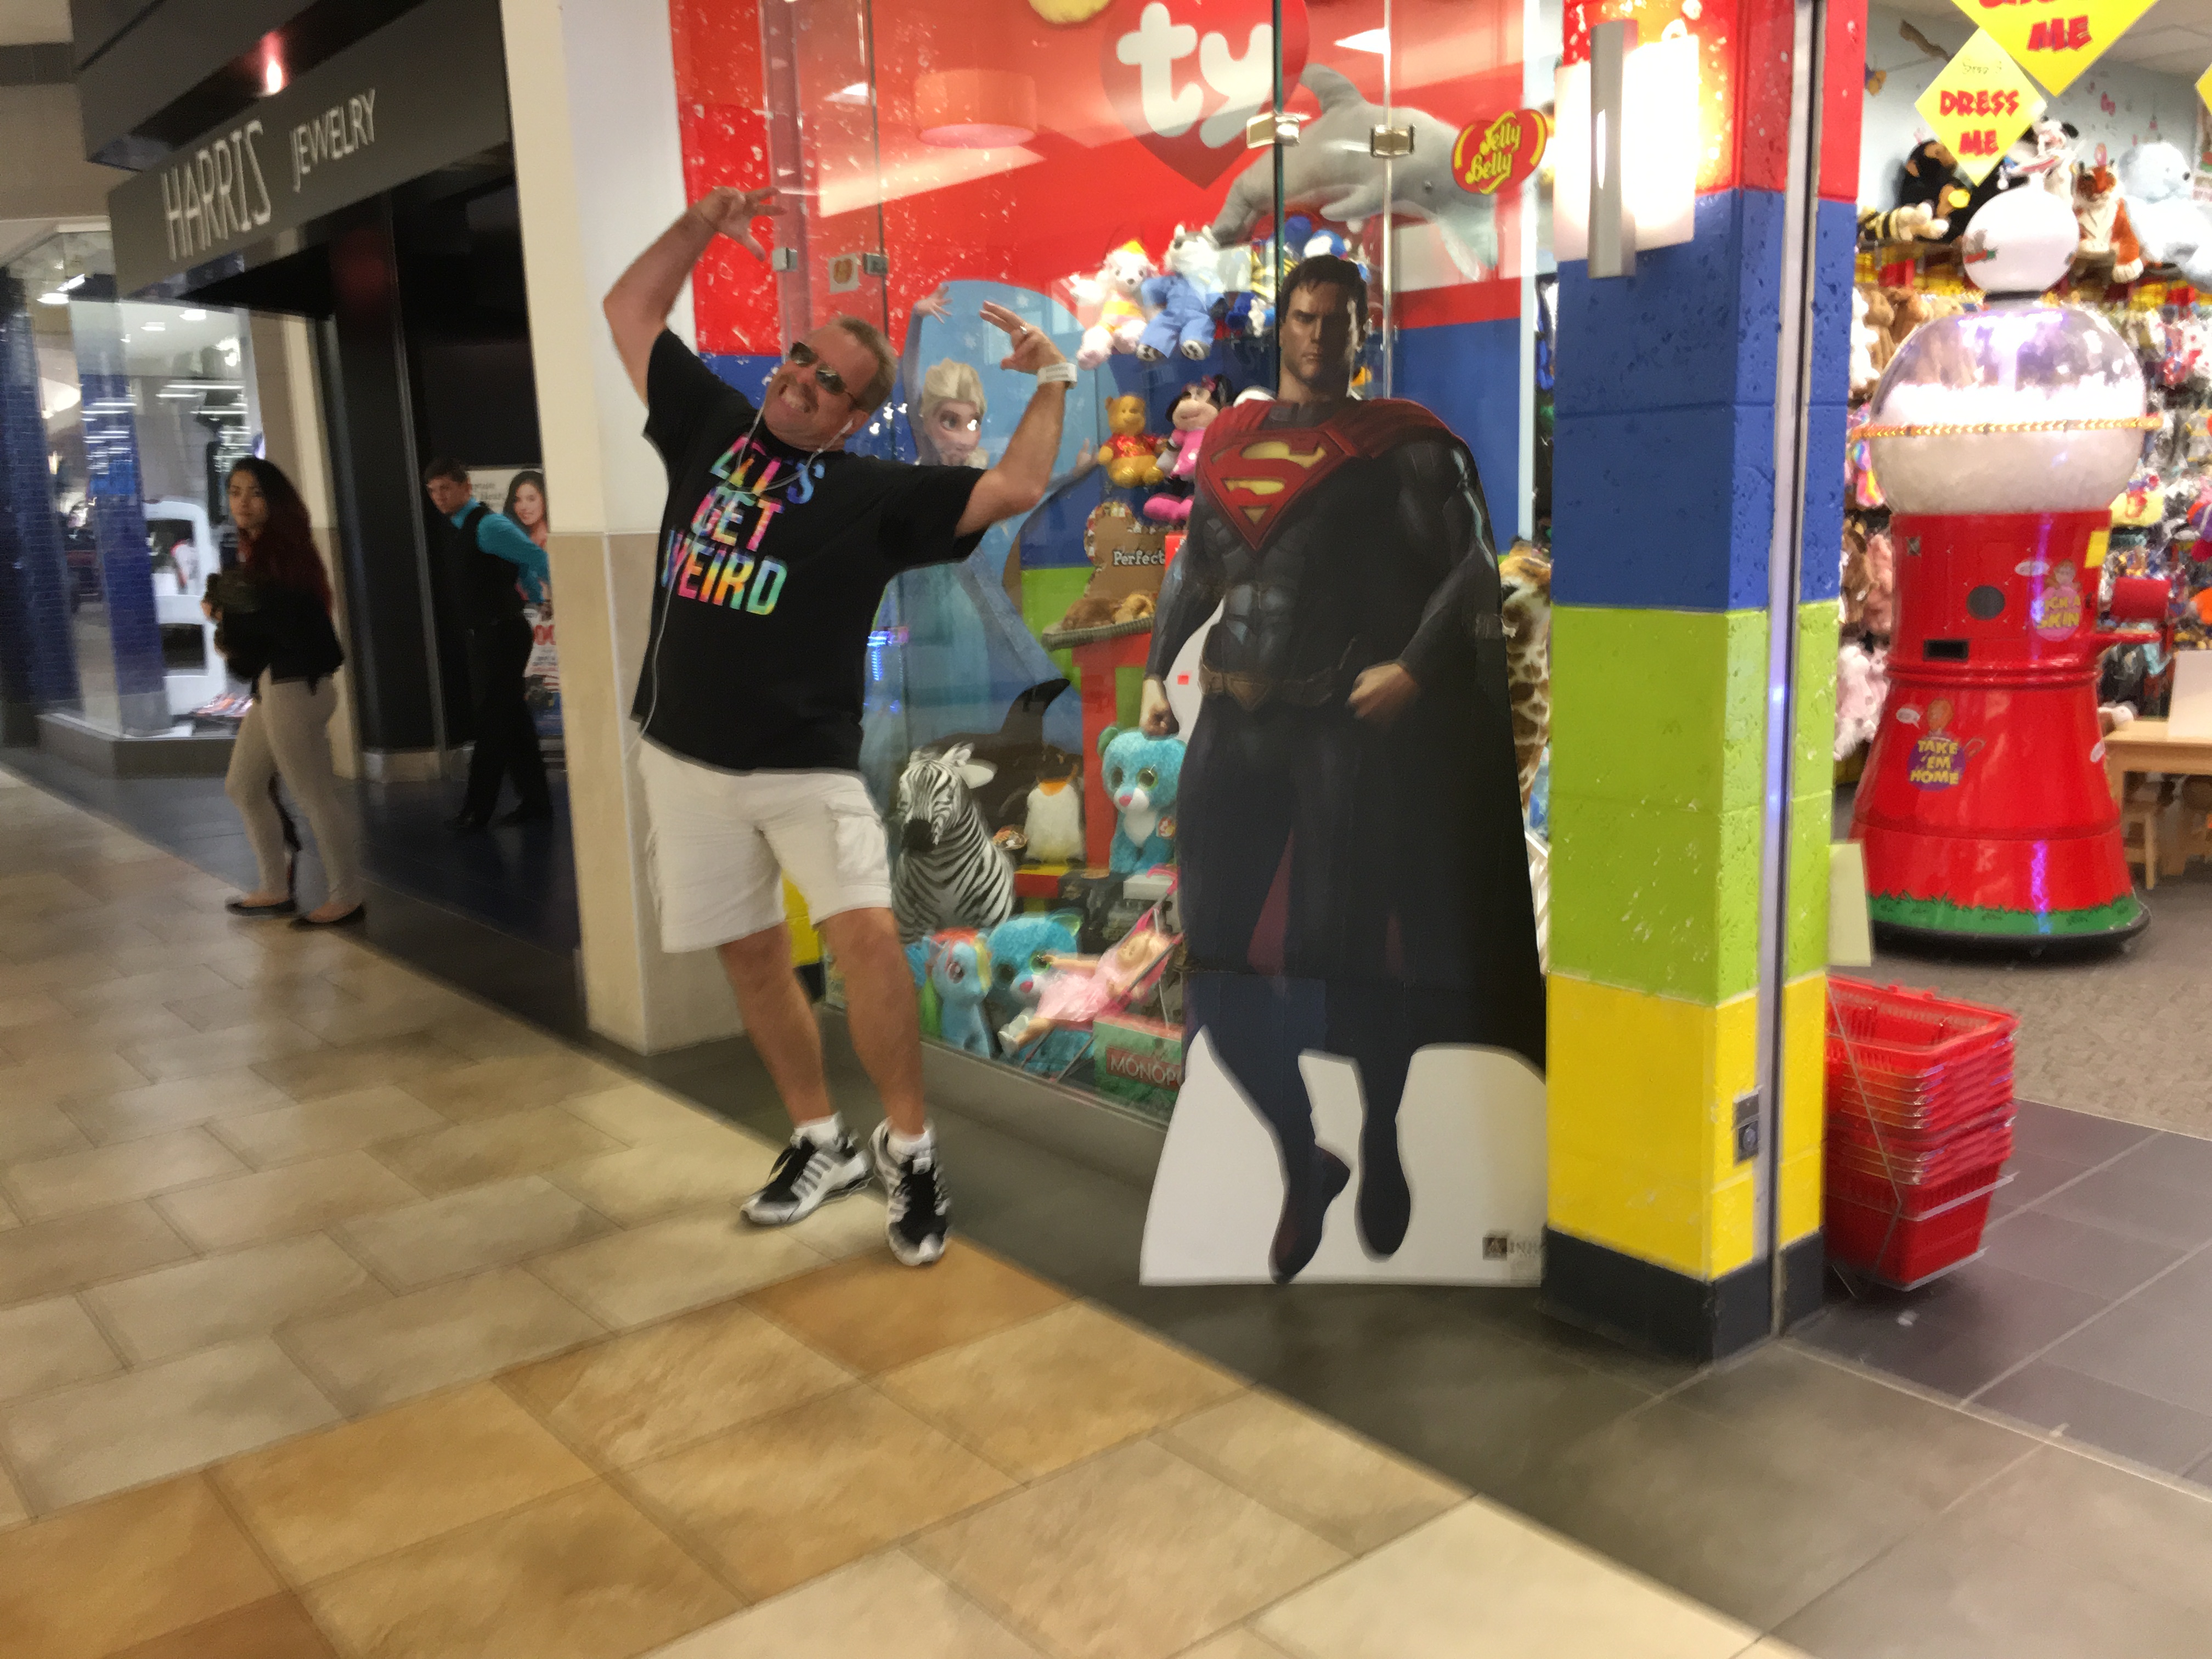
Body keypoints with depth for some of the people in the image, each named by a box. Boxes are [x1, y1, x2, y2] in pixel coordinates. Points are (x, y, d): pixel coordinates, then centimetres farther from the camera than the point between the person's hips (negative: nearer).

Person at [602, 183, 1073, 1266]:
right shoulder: (708, 426, 9)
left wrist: (1053, 382, -5)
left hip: (807, 765, -4)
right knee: (751, 956, 10)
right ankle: (821, 1143, 25)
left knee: (865, 933, -22)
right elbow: (630, 312, 16)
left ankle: (910, 1151, -6)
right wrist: (705, 222, 7)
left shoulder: (875, 495, -3)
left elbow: (1013, 491, -10)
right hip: (686, 757, 5)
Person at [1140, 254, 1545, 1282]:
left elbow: (1471, 565, -4)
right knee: (1212, 961, 2)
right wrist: (1158, 670, 19)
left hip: (1347, 728, -5)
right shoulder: (1228, 436, 16)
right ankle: (1301, 1161, 21)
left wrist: (1414, 668, -16)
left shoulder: (1400, 443, 1)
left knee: (1332, 956, -5)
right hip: (1233, 723, 5)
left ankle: (1382, 1151, 24)